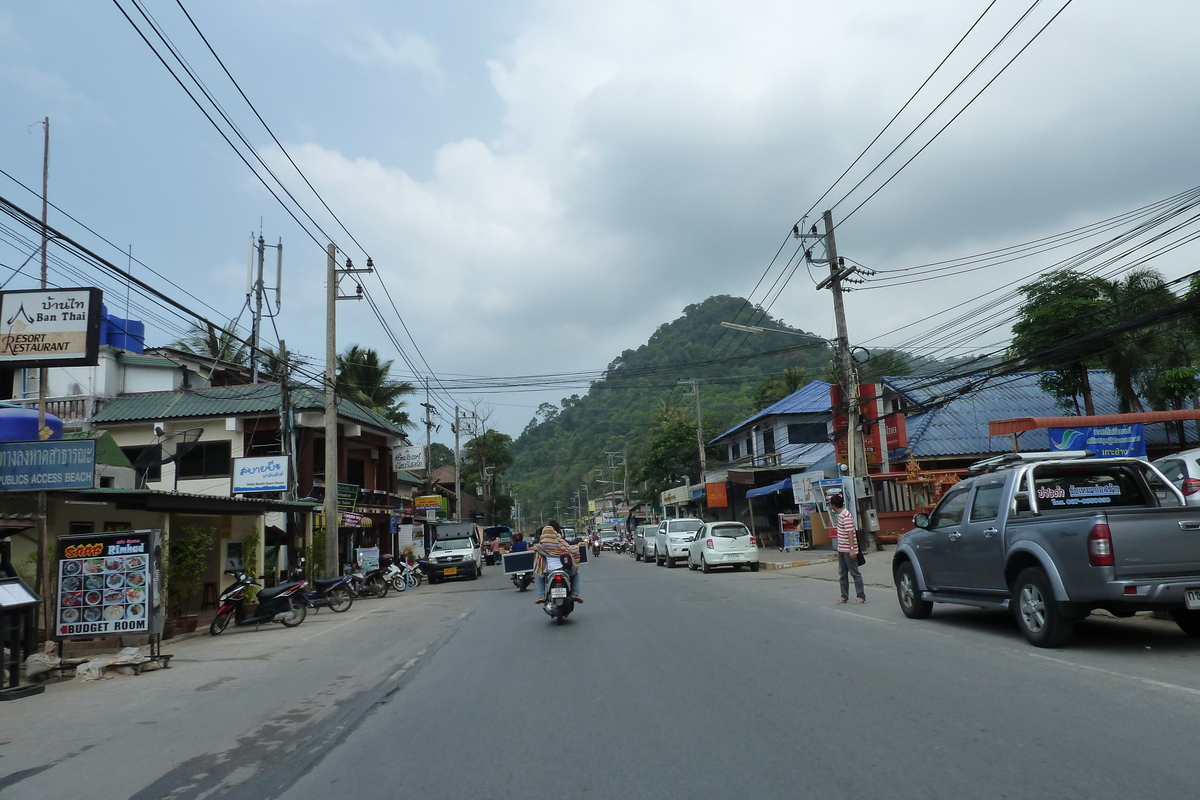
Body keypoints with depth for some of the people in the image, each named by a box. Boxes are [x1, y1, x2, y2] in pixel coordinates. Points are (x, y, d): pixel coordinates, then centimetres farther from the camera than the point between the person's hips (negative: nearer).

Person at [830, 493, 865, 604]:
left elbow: (850, 533, -23)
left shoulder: (846, 516, -19)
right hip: (841, 549, 9)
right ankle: (844, 596, 18)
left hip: (848, 550, -9)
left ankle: (861, 596, 7)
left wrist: (852, 549, -25)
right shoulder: (839, 515, 10)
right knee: (842, 574, 11)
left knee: (854, 573, -1)